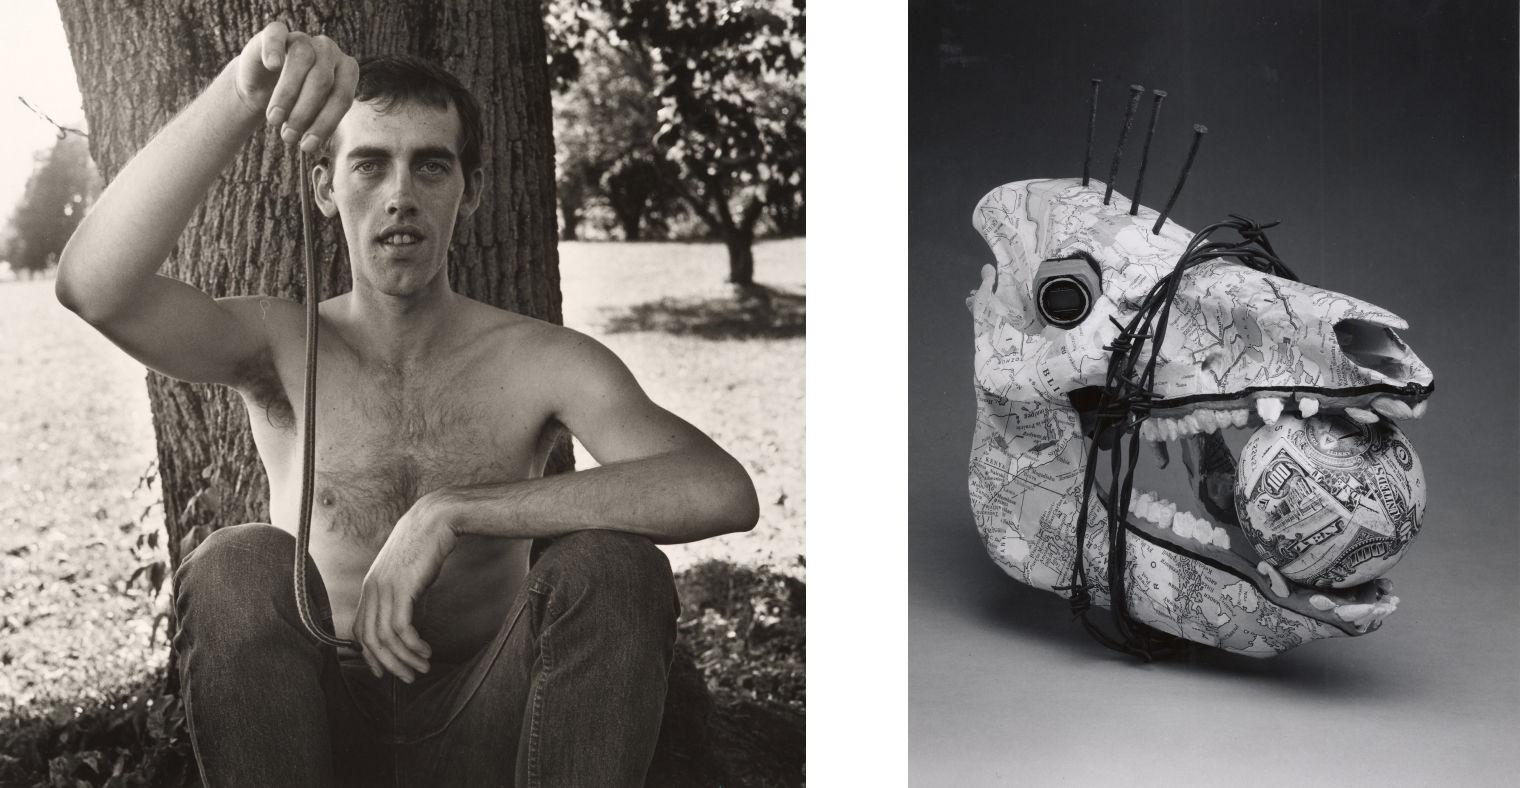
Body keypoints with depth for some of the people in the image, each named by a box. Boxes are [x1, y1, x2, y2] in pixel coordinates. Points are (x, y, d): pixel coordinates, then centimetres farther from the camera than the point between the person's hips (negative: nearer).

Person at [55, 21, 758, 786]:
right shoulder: (282, 349, -3)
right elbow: (94, 286, -23)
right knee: (238, 567, -27)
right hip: (323, 719, 1)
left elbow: (721, 492, -23)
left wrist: (450, 512, -27)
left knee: (615, 570, -26)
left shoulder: (541, 363, -6)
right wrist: (240, 93, -36)